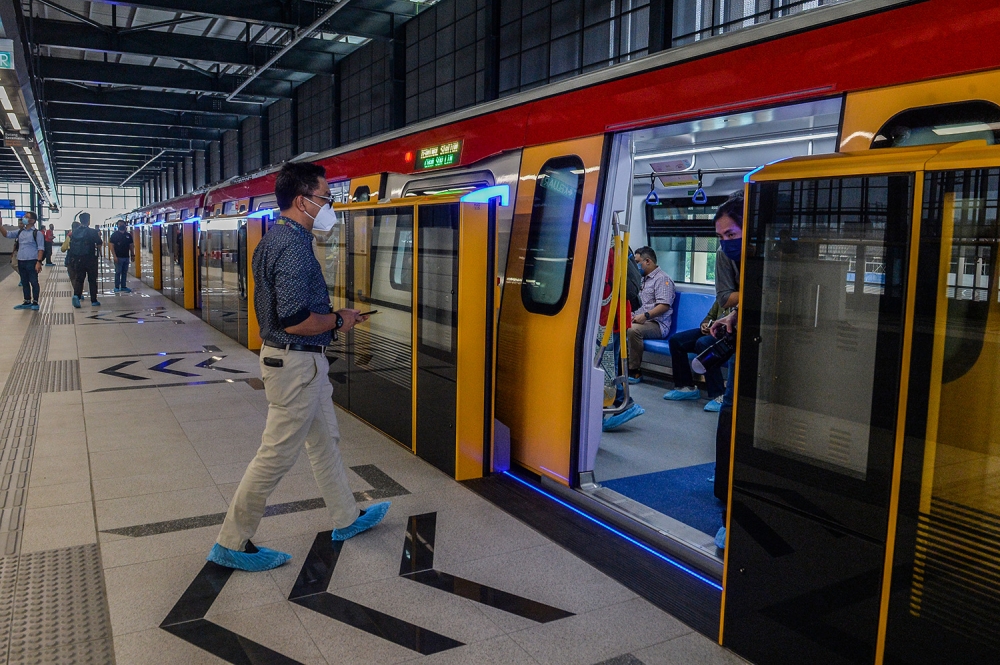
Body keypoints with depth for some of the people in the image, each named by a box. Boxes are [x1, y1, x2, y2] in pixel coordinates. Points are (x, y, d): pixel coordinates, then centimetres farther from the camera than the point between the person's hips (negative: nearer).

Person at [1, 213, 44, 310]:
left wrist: (39, 262, -17)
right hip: (21, 261, 7)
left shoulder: (37, 233, -6)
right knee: (24, 282, 12)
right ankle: (27, 302, 21)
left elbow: (41, 248, -10)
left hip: (32, 262, -6)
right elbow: (7, 233, 12)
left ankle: (35, 302, 9)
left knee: (34, 282, 1)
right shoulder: (20, 231, 12)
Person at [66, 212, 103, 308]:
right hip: (90, 259, -3)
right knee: (92, 280, 6)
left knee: (78, 278, 7)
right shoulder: (92, 232, -11)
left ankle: (76, 295, -18)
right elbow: (99, 243, -3)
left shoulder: (74, 232, 3)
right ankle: (94, 301, 9)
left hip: (77, 259, 3)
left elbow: (71, 244, 10)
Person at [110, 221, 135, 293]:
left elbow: (131, 246, 14)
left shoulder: (128, 235, 10)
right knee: (118, 272, -2)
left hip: (126, 257, 4)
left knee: (125, 272, 7)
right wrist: (114, 256, -14)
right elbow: (112, 245, -5)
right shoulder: (114, 235, -2)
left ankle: (123, 286, 13)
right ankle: (116, 287, 4)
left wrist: (133, 255, 7)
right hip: (118, 257, -4)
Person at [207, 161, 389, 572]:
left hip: (302, 360, 11)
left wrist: (332, 314, 13)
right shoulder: (294, 246, -22)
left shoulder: (274, 239, 11)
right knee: (277, 455, 1)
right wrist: (338, 321, -11)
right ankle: (232, 544, 15)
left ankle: (346, 519, 36)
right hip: (297, 362, -11)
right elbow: (295, 320, -27)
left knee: (324, 440, 20)